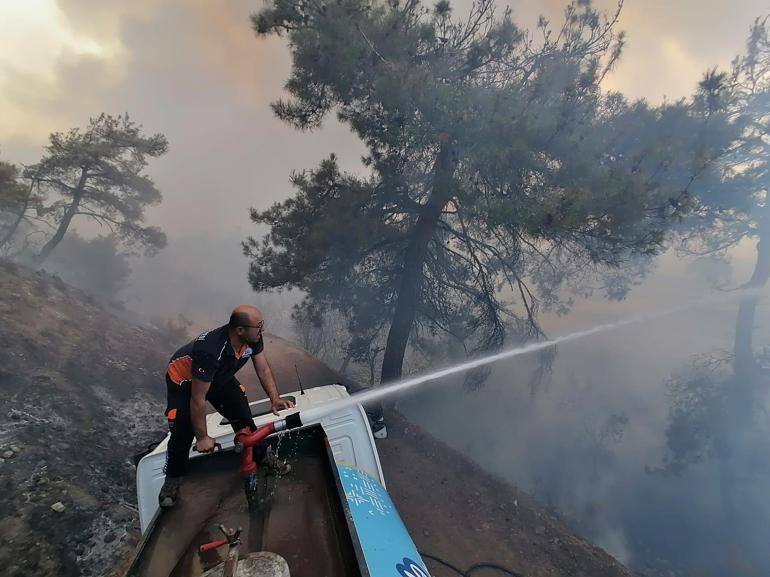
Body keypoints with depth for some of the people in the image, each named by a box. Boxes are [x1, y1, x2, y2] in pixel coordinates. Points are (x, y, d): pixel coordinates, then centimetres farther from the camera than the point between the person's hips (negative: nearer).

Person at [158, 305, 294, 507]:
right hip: (184, 380, -5)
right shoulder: (211, 351, -44)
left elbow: (264, 370, -9)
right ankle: (172, 479, 22)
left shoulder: (254, 339, -25)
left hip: (219, 377, 6)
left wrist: (275, 399, -23)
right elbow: (197, 399, -33)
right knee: (182, 435, -7)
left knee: (244, 418, -1)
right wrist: (202, 438, -20)